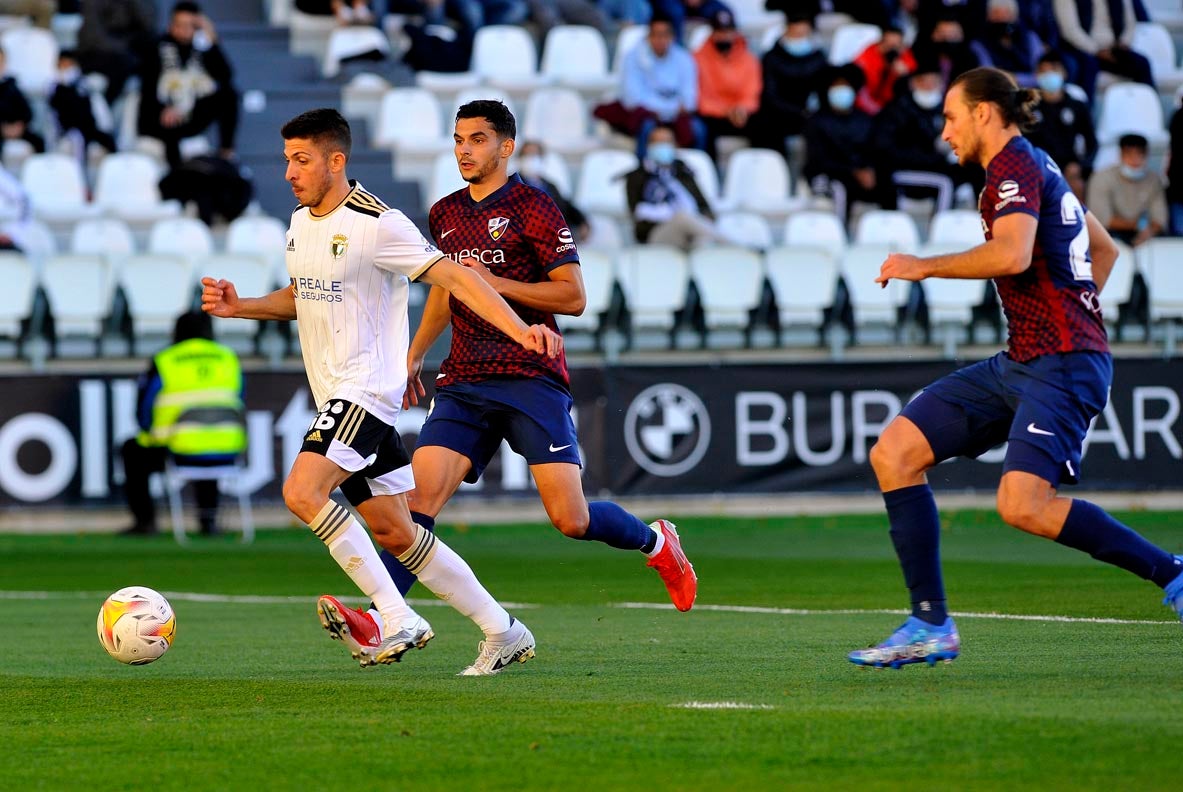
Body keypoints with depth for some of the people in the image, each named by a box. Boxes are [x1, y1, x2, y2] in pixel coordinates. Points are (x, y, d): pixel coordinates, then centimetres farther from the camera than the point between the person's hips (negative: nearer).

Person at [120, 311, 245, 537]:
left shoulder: (163, 362, -2)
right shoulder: (230, 359, 9)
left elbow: (144, 416, 3)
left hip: (181, 452, -4)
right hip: (227, 454, 4)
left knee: (133, 451, 24)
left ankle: (145, 520, 18)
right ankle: (208, 519, 29)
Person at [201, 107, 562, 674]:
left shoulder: (377, 224, -14)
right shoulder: (300, 222, 12)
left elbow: (453, 276, -18)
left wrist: (517, 328, -29)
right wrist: (238, 307, 12)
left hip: (367, 388, -9)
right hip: (336, 394, 9)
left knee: (301, 492, -24)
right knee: (394, 533, 8)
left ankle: (396, 620, -18)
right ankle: (503, 633, 16)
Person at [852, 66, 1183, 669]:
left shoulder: (1015, 167, -9)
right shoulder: (1035, 168, 21)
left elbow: (1013, 255, -28)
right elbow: (1104, 249, 33)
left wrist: (924, 266, -17)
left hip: (1062, 365, -10)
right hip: (1020, 364, 10)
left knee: (1023, 505, -26)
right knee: (894, 453, 2)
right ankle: (930, 626, 2)